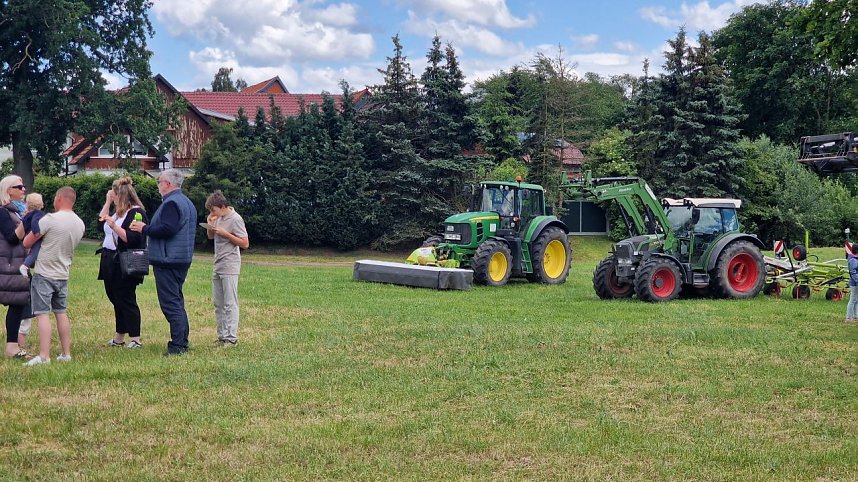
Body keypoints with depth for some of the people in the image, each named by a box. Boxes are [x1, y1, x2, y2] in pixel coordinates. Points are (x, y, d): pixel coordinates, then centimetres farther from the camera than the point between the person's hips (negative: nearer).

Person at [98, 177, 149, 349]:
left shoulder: (136, 213, -15)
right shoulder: (118, 212, 15)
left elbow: (132, 239, -23)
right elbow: (101, 222, 23)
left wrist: (115, 226, -27)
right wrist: (107, 203, 15)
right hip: (112, 263, 10)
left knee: (126, 300, -6)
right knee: (116, 300, 14)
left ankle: (135, 340, 0)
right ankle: (119, 337, 23)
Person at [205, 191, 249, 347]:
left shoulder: (235, 219, -12)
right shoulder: (219, 218, 11)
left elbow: (245, 243, -13)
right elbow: (210, 236, 24)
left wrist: (225, 234, -17)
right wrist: (210, 224, 4)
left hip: (230, 266, -8)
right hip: (218, 266, 8)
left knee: (230, 303, -6)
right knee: (218, 304, 10)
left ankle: (231, 338, -4)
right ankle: (222, 336, 15)